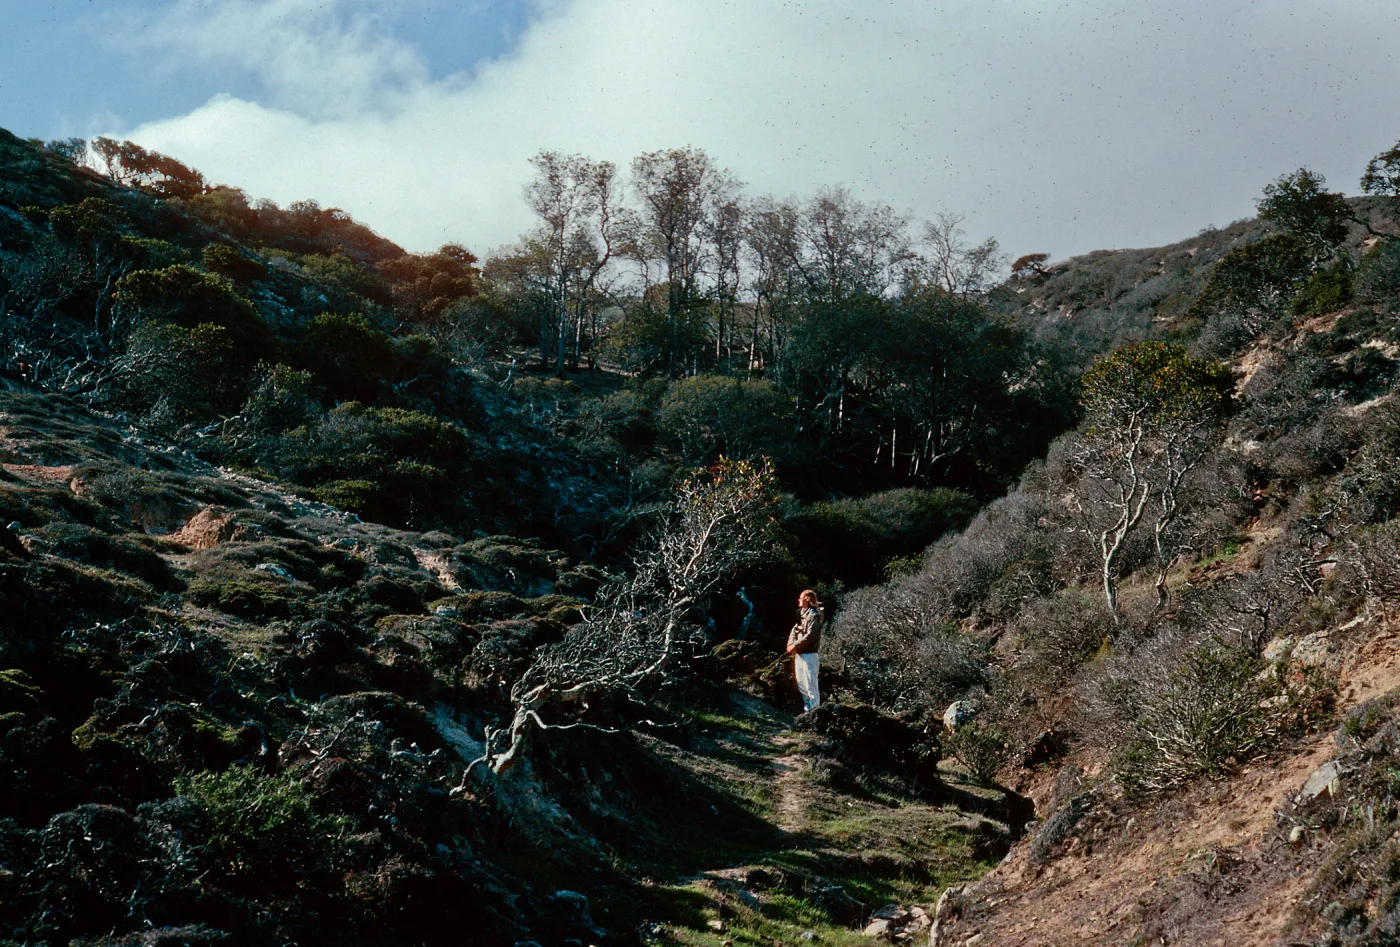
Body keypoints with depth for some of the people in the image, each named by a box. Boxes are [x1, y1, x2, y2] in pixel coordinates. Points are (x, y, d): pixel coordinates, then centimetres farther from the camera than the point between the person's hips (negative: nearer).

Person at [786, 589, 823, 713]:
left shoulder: (814, 616, -11)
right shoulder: (802, 614, 17)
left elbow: (810, 636, -20)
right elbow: (794, 630, 12)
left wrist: (795, 645, -16)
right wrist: (791, 644, -5)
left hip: (809, 655, -10)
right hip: (799, 655, 10)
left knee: (810, 684, -9)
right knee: (801, 684, 15)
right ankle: (807, 710, 23)